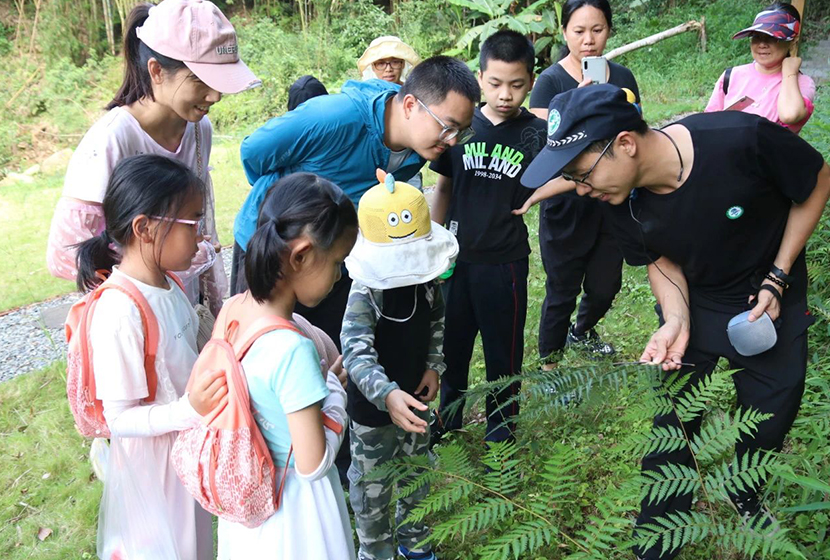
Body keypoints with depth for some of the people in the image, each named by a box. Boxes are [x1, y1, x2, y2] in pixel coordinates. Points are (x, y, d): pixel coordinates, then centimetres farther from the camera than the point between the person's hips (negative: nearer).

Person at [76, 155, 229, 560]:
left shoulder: (165, 283, -5)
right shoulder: (120, 313, -31)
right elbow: (119, 417, -26)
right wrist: (189, 410, -38)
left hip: (188, 447, 8)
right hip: (155, 462, -8)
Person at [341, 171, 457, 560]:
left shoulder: (426, 284, -9)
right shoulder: (365, 297, -29)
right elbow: (356, 355, -39)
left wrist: (433, 367, -2)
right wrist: (387, 394, -54)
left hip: (413, 398, 6)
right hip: (372, 406, -6)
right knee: (373, 485, 14)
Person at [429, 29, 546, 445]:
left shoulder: (536, 133, -6)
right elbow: (444, 187, 9)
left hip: (505, 262, -2)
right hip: (456, 256, 3)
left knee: (503, 348, 11)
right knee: (452, 340, 18)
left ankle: (501, 423, 32)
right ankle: (447, 414, 41)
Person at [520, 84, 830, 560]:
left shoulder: (744, 139, -33)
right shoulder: (623, 200, -23)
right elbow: (661, 260, -6)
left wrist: (778, 278, -16)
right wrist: (676, 321, -24)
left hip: (773, 300, 0)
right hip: (693, 306, 1)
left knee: (772, 414, 13)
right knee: (672, 427, 0)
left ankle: (745, 493, 46)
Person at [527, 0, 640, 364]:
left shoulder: (622, 77, 5)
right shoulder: (550, 81, -8)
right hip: (566, 206, -4)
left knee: (605, 286, 15)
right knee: (562, 292, 4)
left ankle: (582, 332, 46)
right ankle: (549, 366, 22)